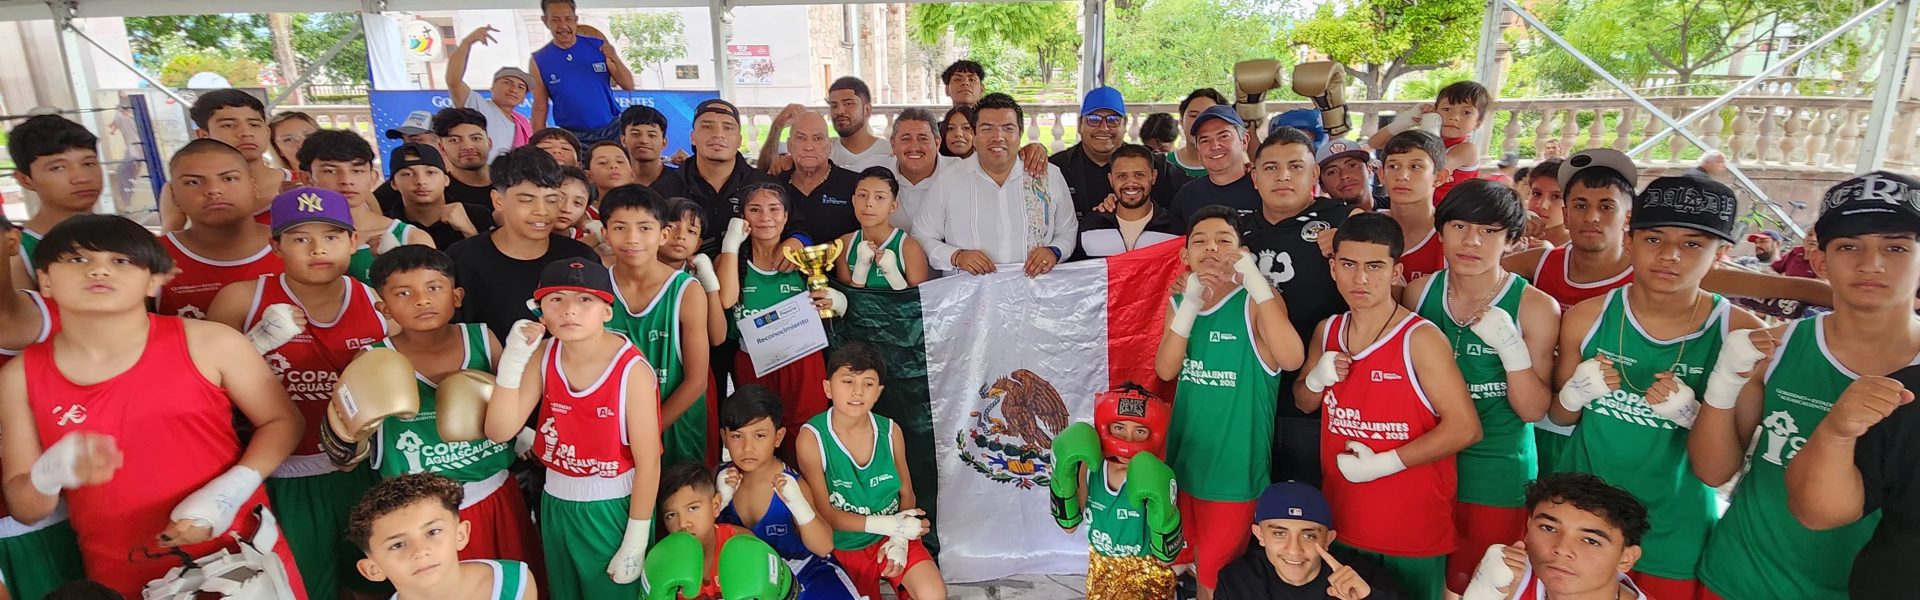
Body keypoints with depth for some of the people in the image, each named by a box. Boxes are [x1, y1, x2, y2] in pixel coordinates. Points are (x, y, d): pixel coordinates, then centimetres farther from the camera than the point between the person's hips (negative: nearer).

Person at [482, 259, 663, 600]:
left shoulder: (632, 370, -22)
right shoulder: (543, 355, -6)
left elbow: (648, 462, -17)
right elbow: (499, 432, -10)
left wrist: (635, 544, -14)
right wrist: (513, 359, -21)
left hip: (615, 508, -5)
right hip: (557, 505, 5)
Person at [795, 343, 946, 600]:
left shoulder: (890, 431, -7)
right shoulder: (812, 437, -17)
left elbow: (906, 493, 2)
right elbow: (823, 512, -16)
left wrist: (900, 539, -15)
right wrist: (888, 525, -21)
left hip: (892, 538, 1)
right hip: (843, 547, -1)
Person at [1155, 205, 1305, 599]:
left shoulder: (1256, 301, -9)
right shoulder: (1180, 302, 5)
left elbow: (1291, 359, -27)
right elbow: (1165, 370, -9)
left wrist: (1256, 282, -30)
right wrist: (1191, 303, -19)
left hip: (1235, 462, -5)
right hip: (1186, 455, 5)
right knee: (1199, 563, 20)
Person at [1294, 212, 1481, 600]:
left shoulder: (1421, 338, -16)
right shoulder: (1327, 332, 1)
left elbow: (1465, 428, -20)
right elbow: (1303, 404, 13)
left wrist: (1384, 463, -21)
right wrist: (1317, 379, -9)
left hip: (1415, 530, -5)